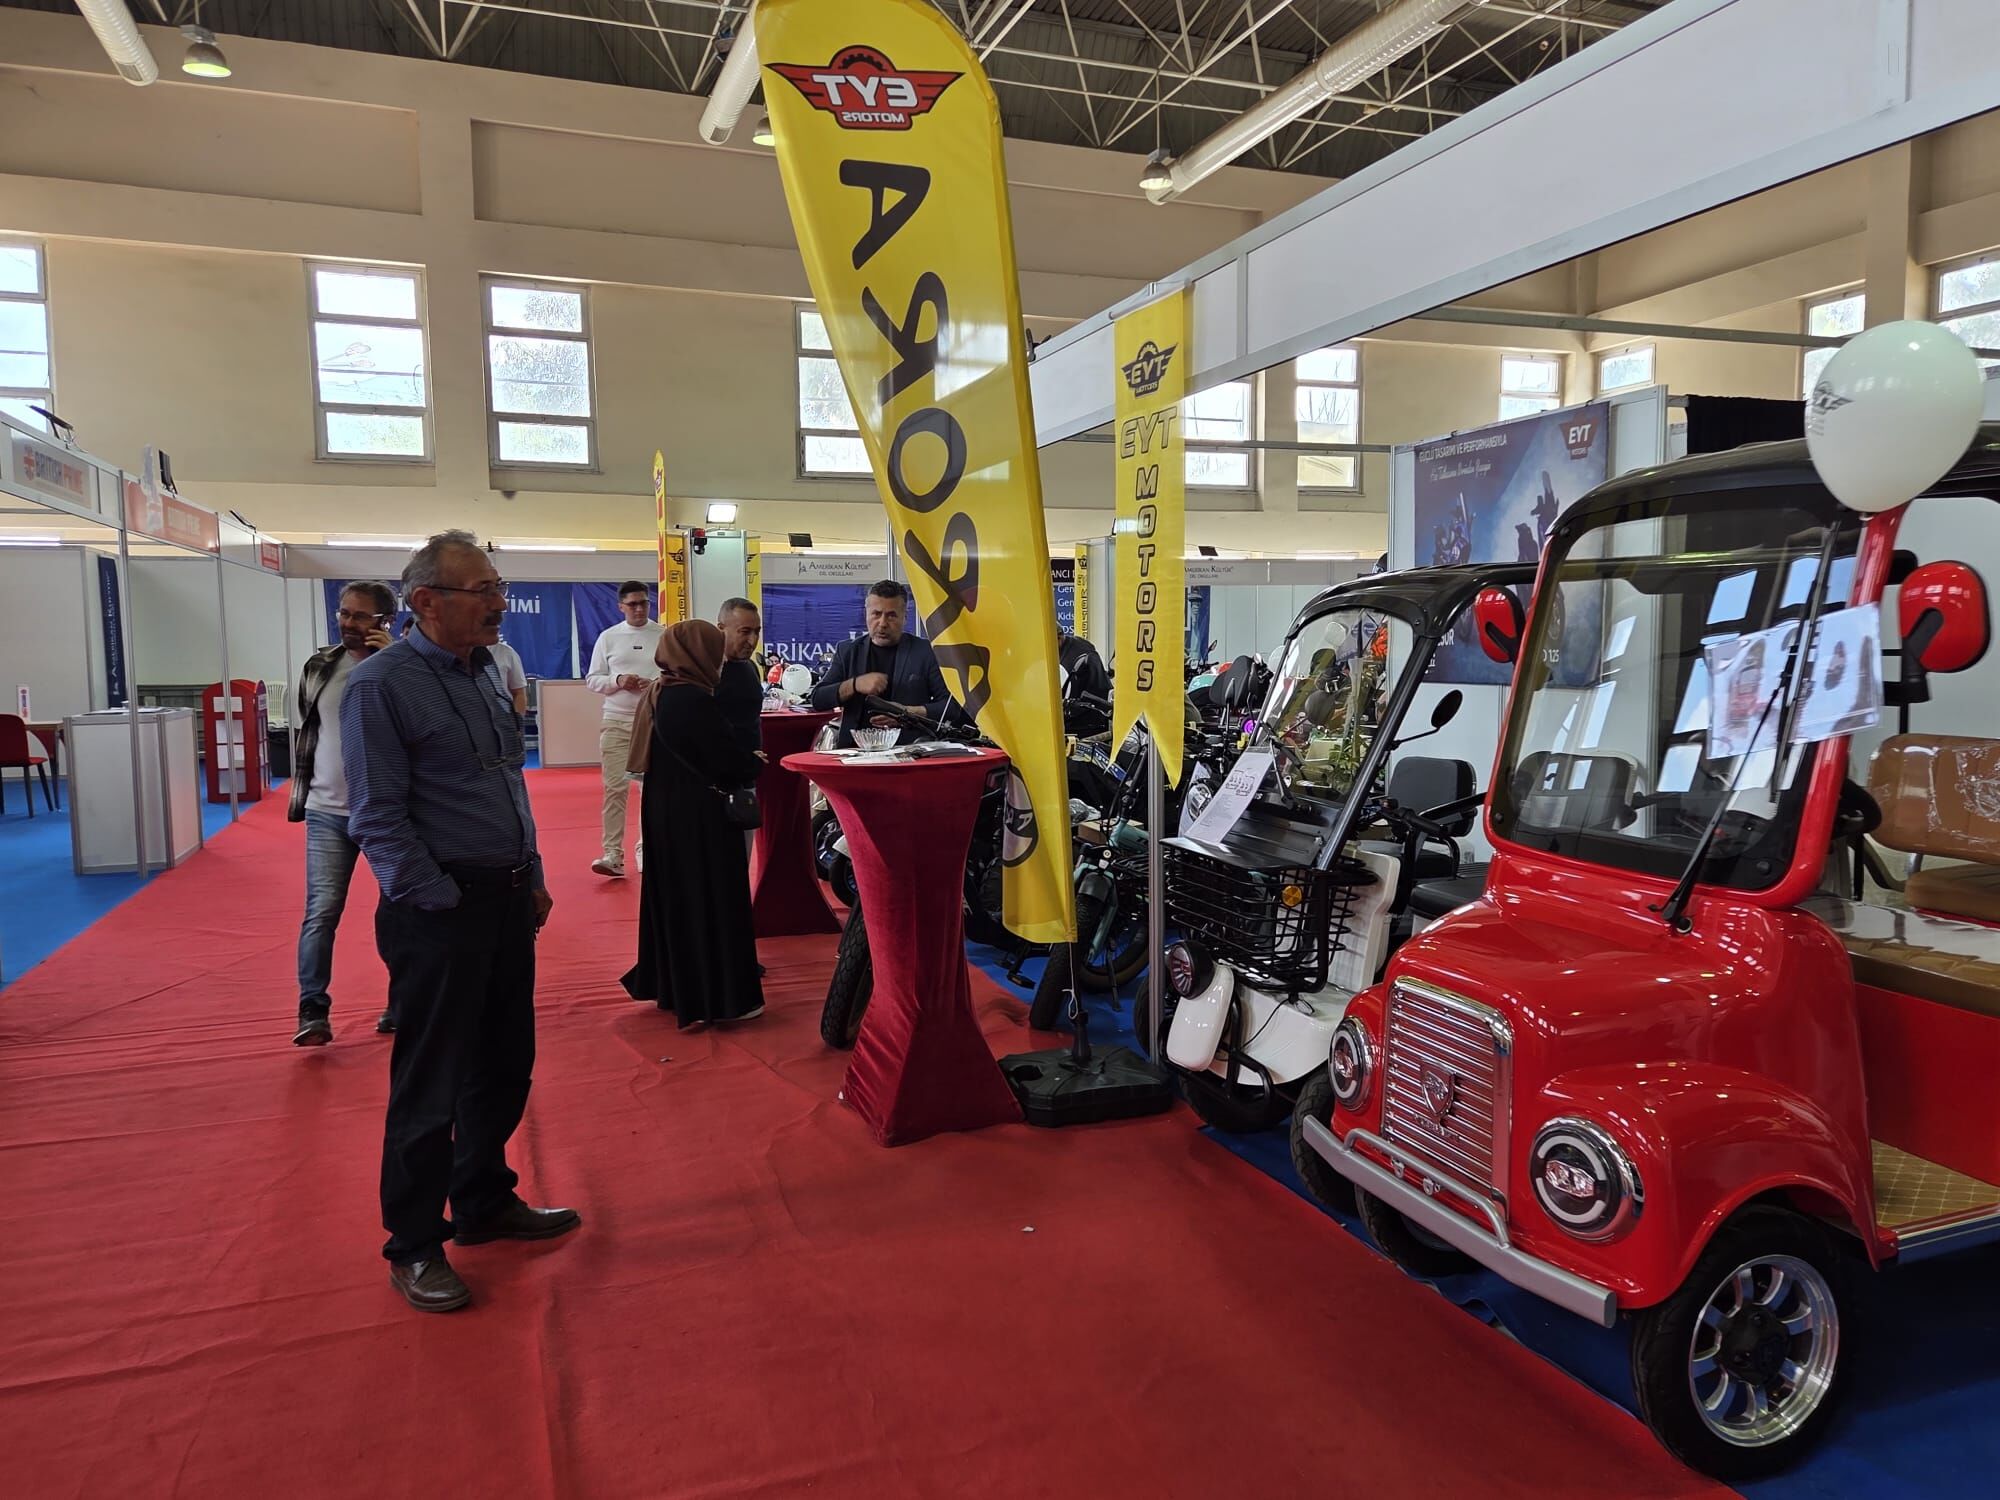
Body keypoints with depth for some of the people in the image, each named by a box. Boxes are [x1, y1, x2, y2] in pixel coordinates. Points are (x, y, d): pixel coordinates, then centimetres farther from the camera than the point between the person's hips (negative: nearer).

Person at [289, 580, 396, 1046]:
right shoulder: (319, 667, 5)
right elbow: (306, 732, 15)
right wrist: (301, 793, 16)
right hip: (328, 811, 2)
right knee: (321, 912, -2)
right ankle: (313, 1013, 5)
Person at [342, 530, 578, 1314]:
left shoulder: (483, 672, 11)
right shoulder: (382, 683, -13)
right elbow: (378, 815, -15)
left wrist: (531, 879, 16)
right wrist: (442, 903, -17)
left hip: (507, 902, 8)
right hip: (438, 912, -8)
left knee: (504, 1066, 17)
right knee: (431, 1082, 3)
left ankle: (485, 1203, 35)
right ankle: (415, 1247, 18)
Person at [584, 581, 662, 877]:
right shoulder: (608, 637, 3)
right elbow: (592, 679, 4)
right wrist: (617, 681, -14)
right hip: (617, 721, 0)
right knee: (614, 788, -2)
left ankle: (646, 850, 19)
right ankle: (613, 855, 0)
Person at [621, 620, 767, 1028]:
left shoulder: (659, 694, 7)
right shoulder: (693, 700, -21)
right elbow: (727, 759, -18)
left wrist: (742, 760, 12)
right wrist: (756, 762, 3)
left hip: (665, 810, 9)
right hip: (696, 815, -9)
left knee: (675, 897, 17)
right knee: (708, 902, 0)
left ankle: (674, 988, 28)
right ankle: (715, 998, 9)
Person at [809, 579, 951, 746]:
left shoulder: (921, 650, 7)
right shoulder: (847, 651, 13)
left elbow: (948, 705, 6)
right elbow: (817, 701, 9)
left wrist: (909, 713, -10)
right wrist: (854, 685, -7)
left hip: (909, 747, -1)